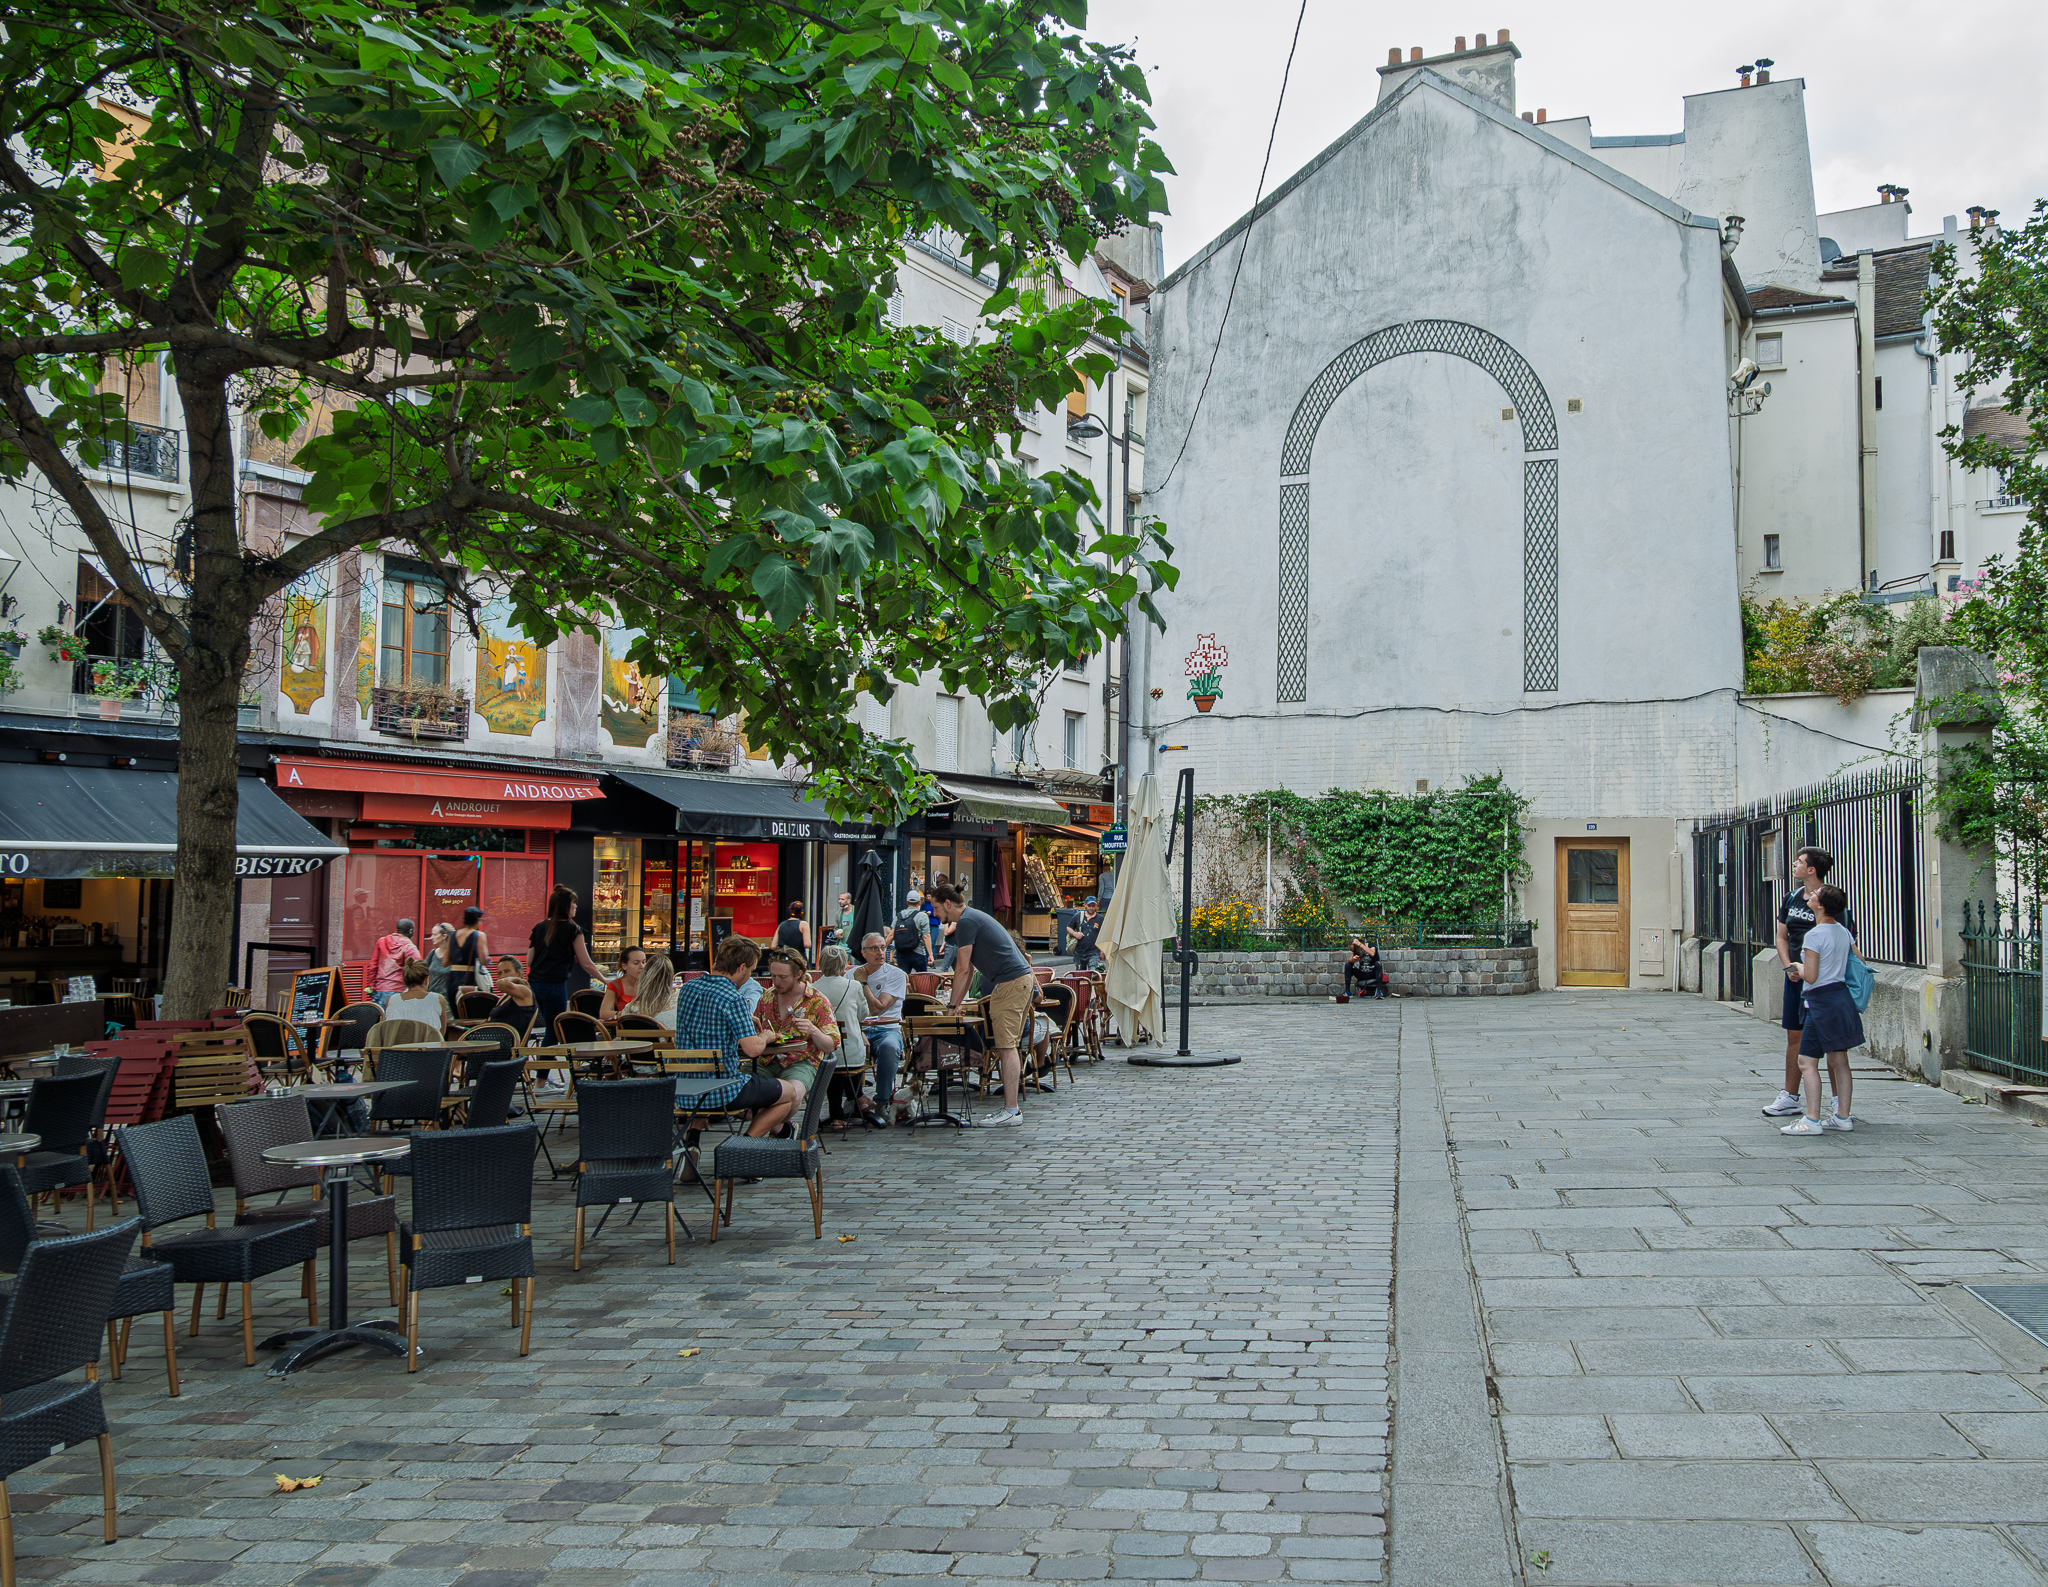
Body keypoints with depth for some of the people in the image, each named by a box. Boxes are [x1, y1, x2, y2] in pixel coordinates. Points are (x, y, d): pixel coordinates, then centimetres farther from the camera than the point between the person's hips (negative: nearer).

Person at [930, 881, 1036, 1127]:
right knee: (1009, 1046, 12)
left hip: (1011, 982, -10)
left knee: (1006, 1047, -10)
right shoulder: (974, 917, 23)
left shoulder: (966, 922, -9)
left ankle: (1011, 1111, -10)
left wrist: (953, 1005, -3)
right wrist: (958, 1002, 26)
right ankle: (1012, 1106, 14)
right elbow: (968, 969, 27)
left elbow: (963, 969, -10)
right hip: (1025, 978, 10)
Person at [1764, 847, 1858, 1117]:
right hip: (1795, 975, 7)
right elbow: (1782, 936, 15)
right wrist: (1789, 966, 3)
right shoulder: (1792, 898, 12)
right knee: (1794, 1036, 11)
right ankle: (1790, 1097, 19)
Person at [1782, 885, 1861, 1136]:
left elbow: (1810, 976, -18)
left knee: (1807, 1062, -8)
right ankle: (1842, 1116, 18)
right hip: (1843, 998, 9)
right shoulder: (1843, 932, 8)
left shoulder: (1815, 935, -16)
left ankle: (1812, 1120, -12)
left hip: (1822, 1001, -9)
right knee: (1838, 1061, 13)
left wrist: (1797, 967, 2)